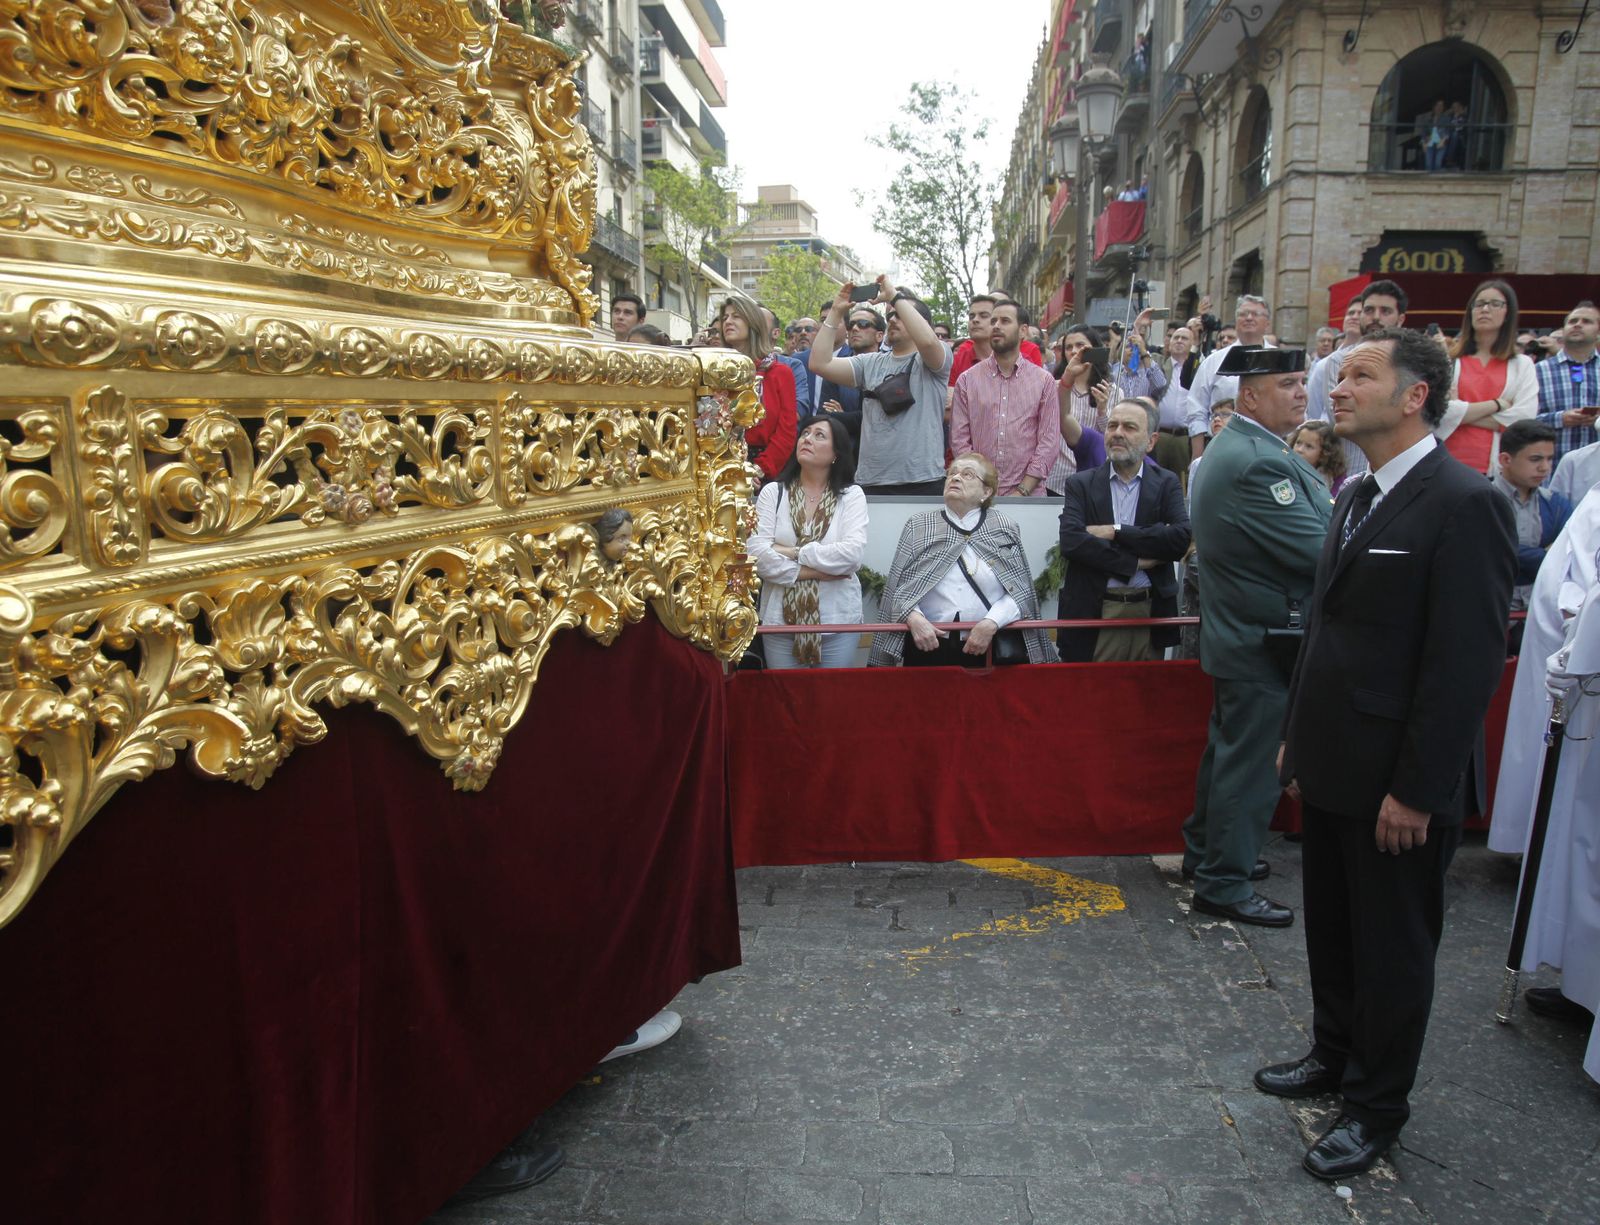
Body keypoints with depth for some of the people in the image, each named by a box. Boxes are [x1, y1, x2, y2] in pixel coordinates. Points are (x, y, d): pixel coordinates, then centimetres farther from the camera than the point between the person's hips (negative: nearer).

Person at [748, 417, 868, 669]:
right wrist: (815, 571, -13)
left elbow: (853, 554, -15)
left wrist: (793, 552, -14)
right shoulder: (772, 492, 2)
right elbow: (756, 553, -10)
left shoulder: (852, 495, 0)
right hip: (780, 620, 1)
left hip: (837, 621, -1)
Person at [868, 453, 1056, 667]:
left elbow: (1020, 590, 0)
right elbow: (897, 585, 4)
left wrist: (991, 624, -15)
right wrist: (914, 618, -14)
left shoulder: (1005, 530, 7)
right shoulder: (917, 527, 8)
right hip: (928, 646, 0)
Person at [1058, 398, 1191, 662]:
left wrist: (1115, 532, -13)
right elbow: (1071, 542, -12)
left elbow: (1181, 538, -10)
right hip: (1094, 614, -1)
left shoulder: (1167, 484, 6)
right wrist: (1136, 562, -11)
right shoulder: (1080, 484, 4)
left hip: (1151, 613, 1)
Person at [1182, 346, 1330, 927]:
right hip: (1263, 642, -11)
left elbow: (1309, 531, 16)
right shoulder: (1258, 463, -24)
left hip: (1240, 633, 11)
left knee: (1228, 751, 21)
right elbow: (1319, 552, -24)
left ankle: (1206, 853, 36)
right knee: (1251, 765, 0)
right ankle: (1224, 884, 12)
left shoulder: (1237, 446, 11)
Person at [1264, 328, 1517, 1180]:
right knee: (1330, 925, 21)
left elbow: (1468, 663, -20)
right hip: (1334, 765, 8)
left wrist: (1418, 789, -19)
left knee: (1393, 946, 9)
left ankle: (1377, 1106, 27)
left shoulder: (1464, 506, -17)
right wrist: (1298, 735, 15)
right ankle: (1335, 1054, 41)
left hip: (1399, 781, -8)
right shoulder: (1357, 497, 10)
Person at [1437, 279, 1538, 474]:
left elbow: (1524, 419, -2)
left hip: (1501, 468, 1)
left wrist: (1462, 413, -5)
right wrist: (1495, 404, -5)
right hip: (1451, 463, -1)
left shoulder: (1522, 365, 13)